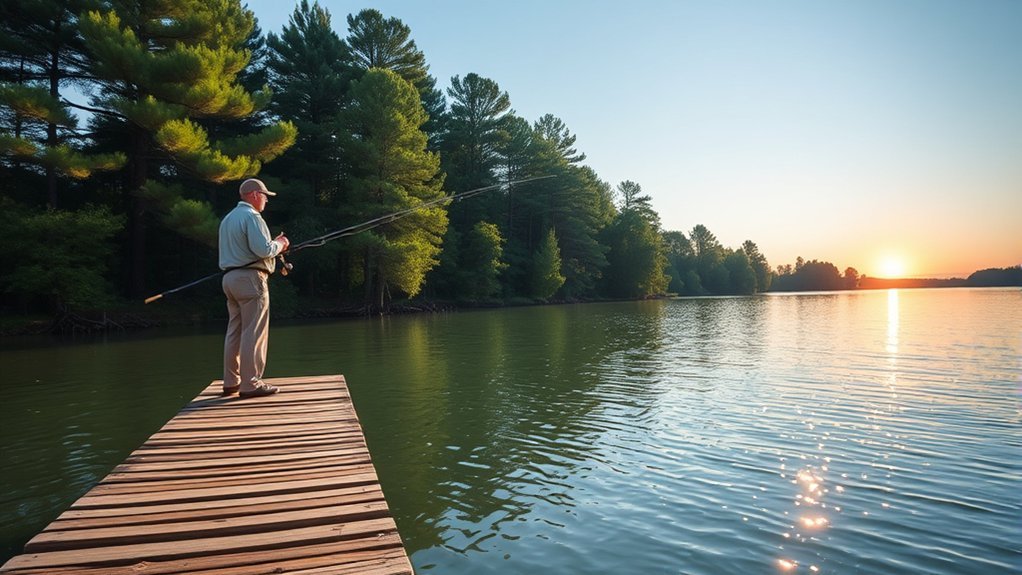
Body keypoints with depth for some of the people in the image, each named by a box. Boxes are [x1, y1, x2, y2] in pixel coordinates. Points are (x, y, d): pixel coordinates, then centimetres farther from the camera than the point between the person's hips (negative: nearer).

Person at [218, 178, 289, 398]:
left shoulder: (228, 218, 20)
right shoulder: (251, 216, -10)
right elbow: (263, 249, -20)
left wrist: (273, 244, 18)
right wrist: (279, 245, 0)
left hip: (230, 278, 10)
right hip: (250, 278, -9)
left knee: (235, 331, 11)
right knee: (253, 332, -7)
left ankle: (231, 382, 16)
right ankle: (250, 383, -6)